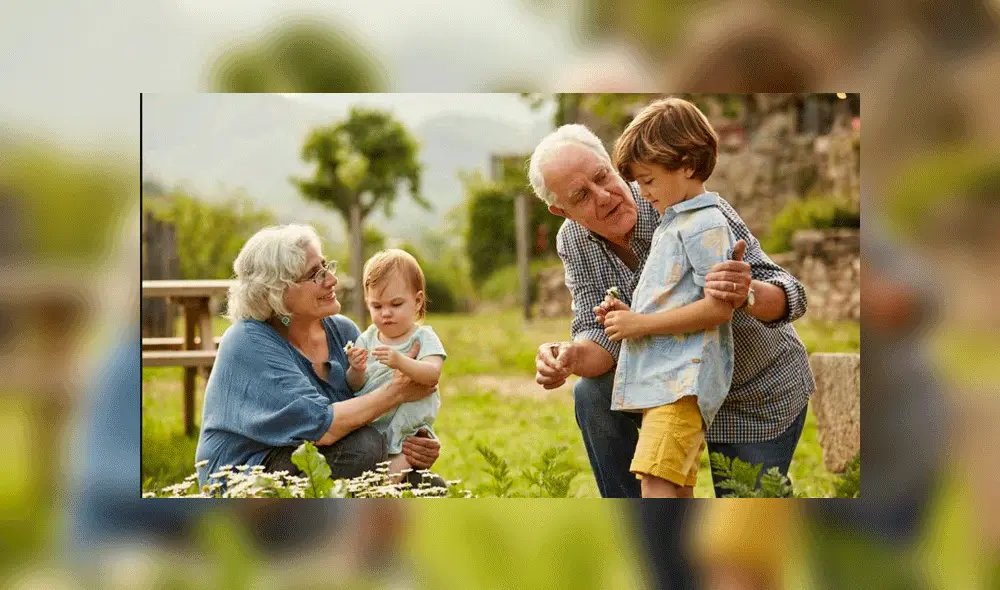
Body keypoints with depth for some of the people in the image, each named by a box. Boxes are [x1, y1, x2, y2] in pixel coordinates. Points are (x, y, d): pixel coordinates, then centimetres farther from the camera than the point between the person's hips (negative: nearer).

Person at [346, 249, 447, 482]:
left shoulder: (423, 338, -3)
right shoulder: (367, 339, 9)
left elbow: (432, 374, -23)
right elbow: (355, 387, 6)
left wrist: (400, 362, -41)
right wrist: (356, 371, -19)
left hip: (406, 430, -4)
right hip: (367, 428, 4)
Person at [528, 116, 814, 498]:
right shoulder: (573, 242, -13)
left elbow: (789, 297, -33)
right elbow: (601, 336, -17)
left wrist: (746, 294, -57)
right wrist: (571, 357, -41)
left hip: (761, 397, -4)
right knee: (593, 395, -20)